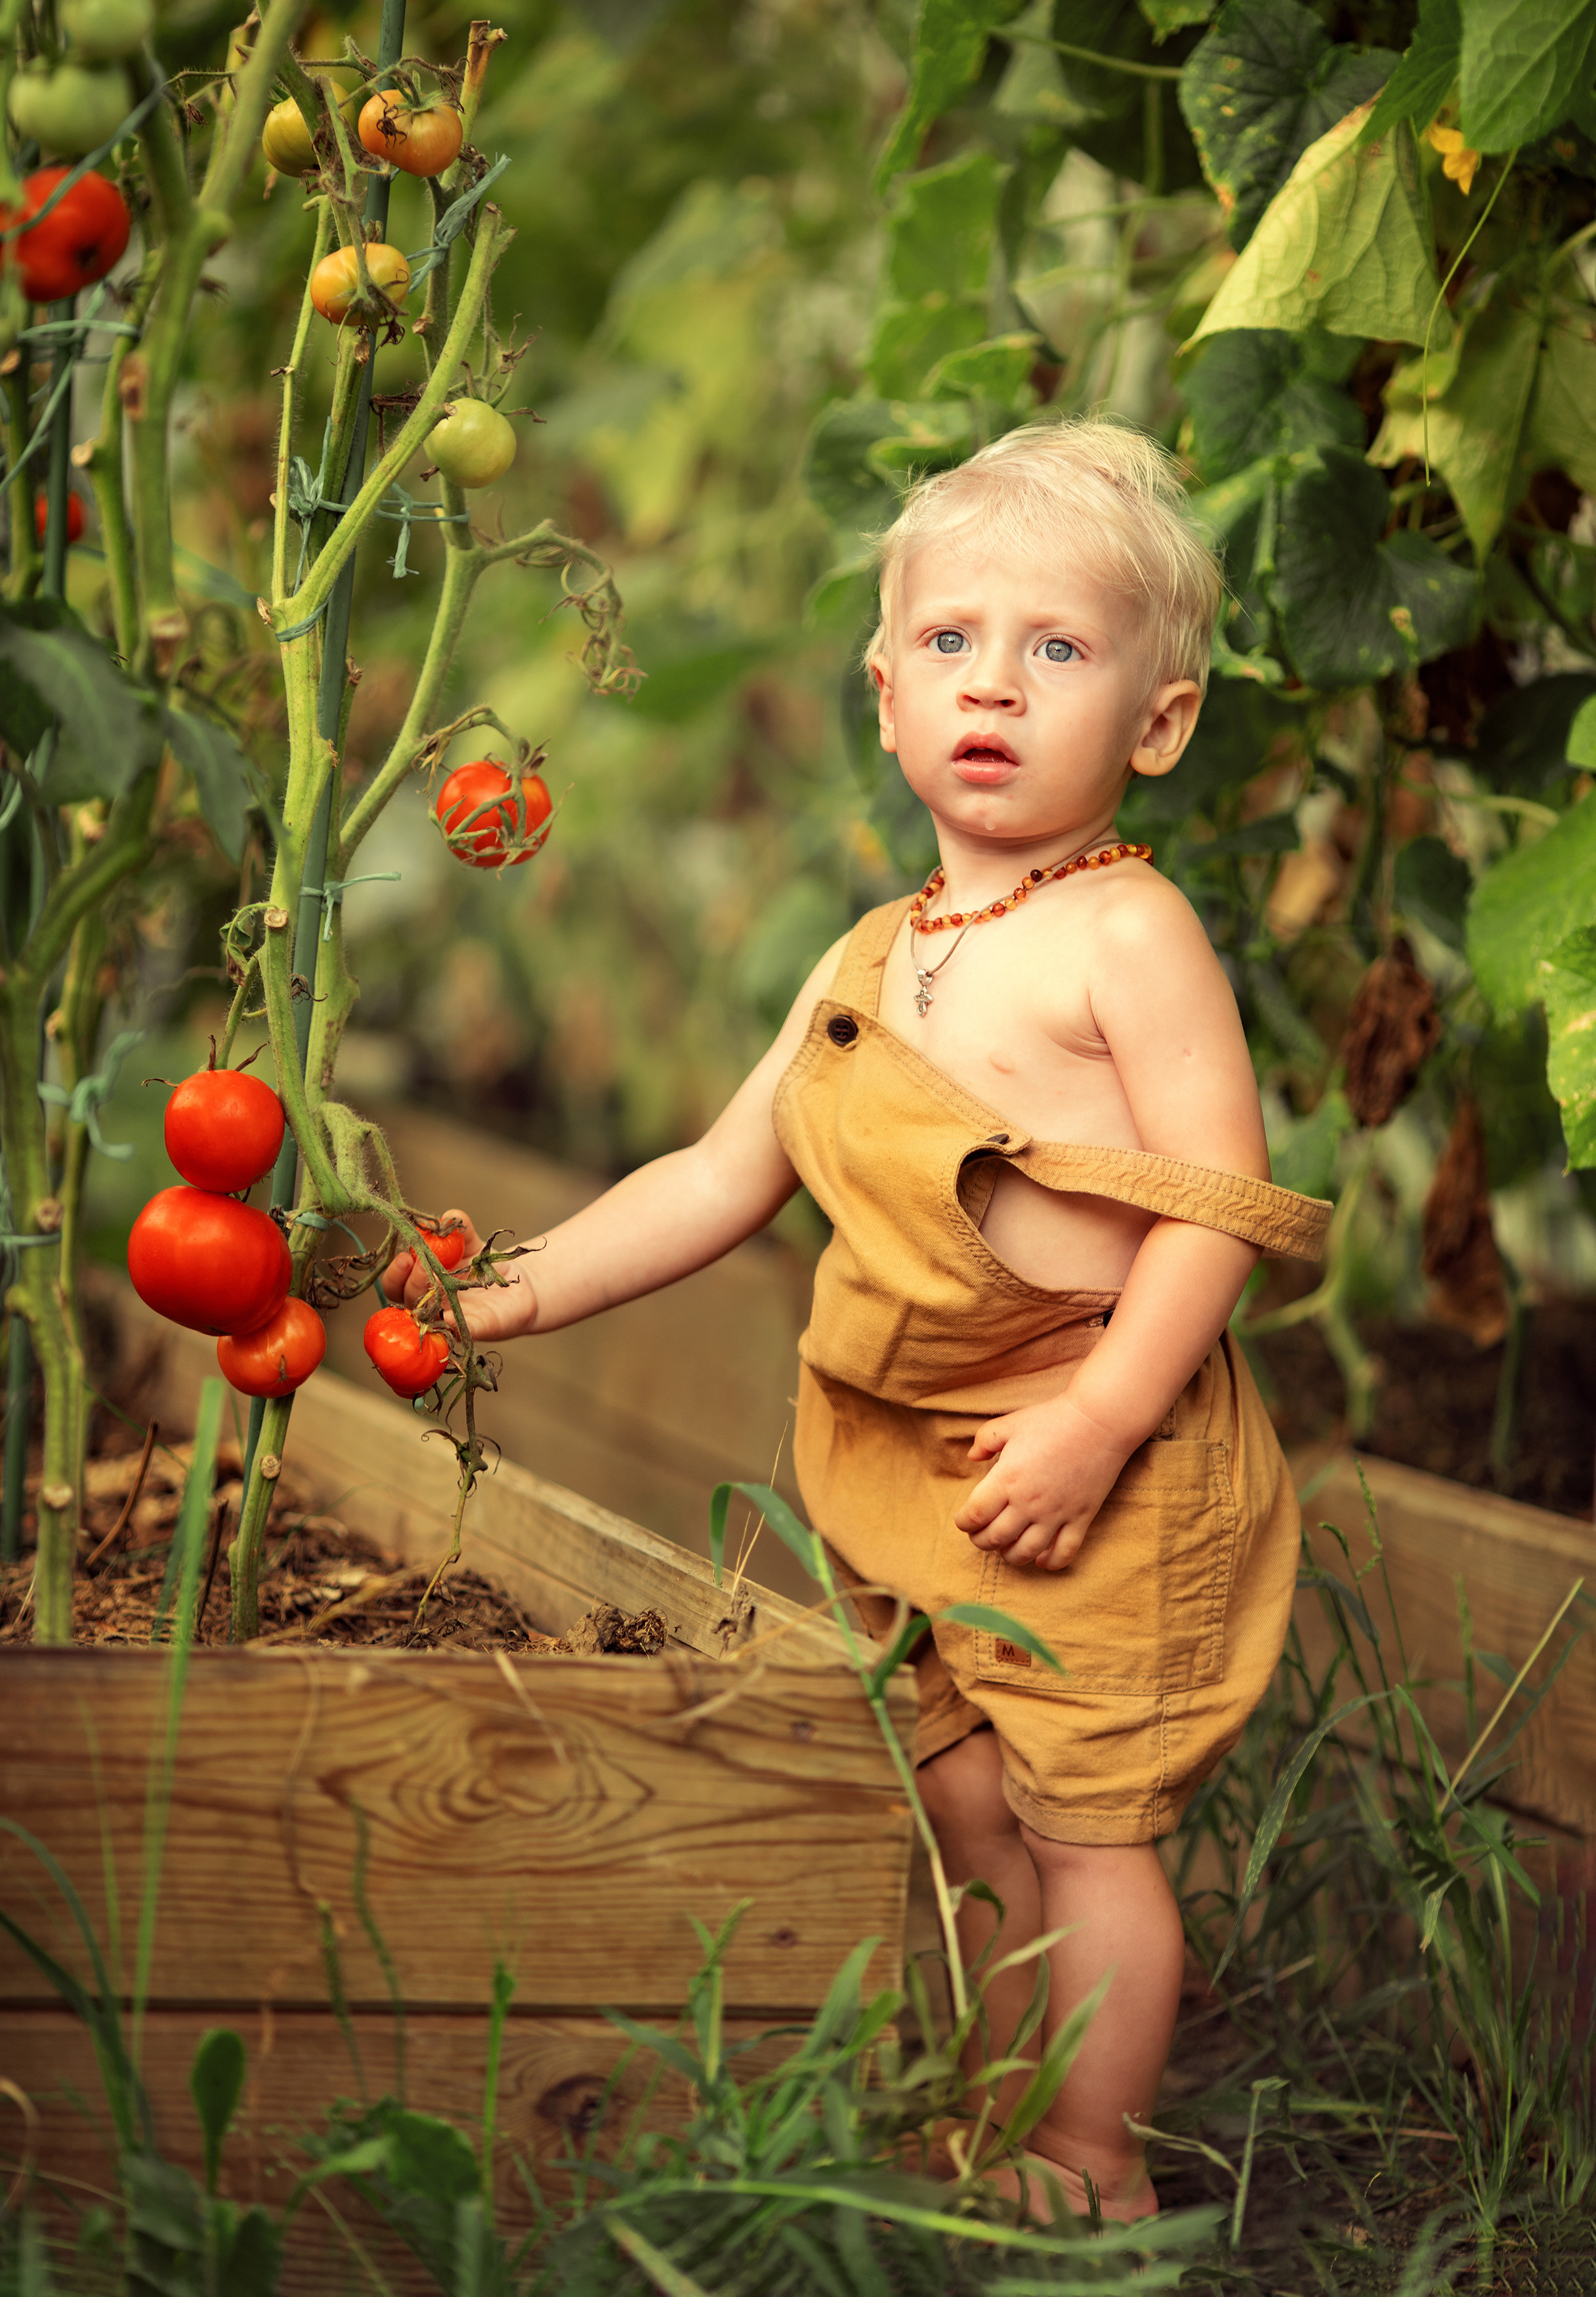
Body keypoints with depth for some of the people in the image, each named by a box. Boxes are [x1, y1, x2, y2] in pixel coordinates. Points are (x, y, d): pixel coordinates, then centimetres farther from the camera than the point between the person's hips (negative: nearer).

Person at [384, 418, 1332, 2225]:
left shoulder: (1125, 935, -12)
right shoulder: (869, 963, 10)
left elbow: (1221, 1199, -17)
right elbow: (720, 1178, 16)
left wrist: (1099, 1417, -23)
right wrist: (521, 1291, 9)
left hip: (1097, 1468, -7)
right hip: (916, 1467, 7)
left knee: (1088, 1821, 1)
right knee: (966, 1807, 16)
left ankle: (1095, 2164, 15)